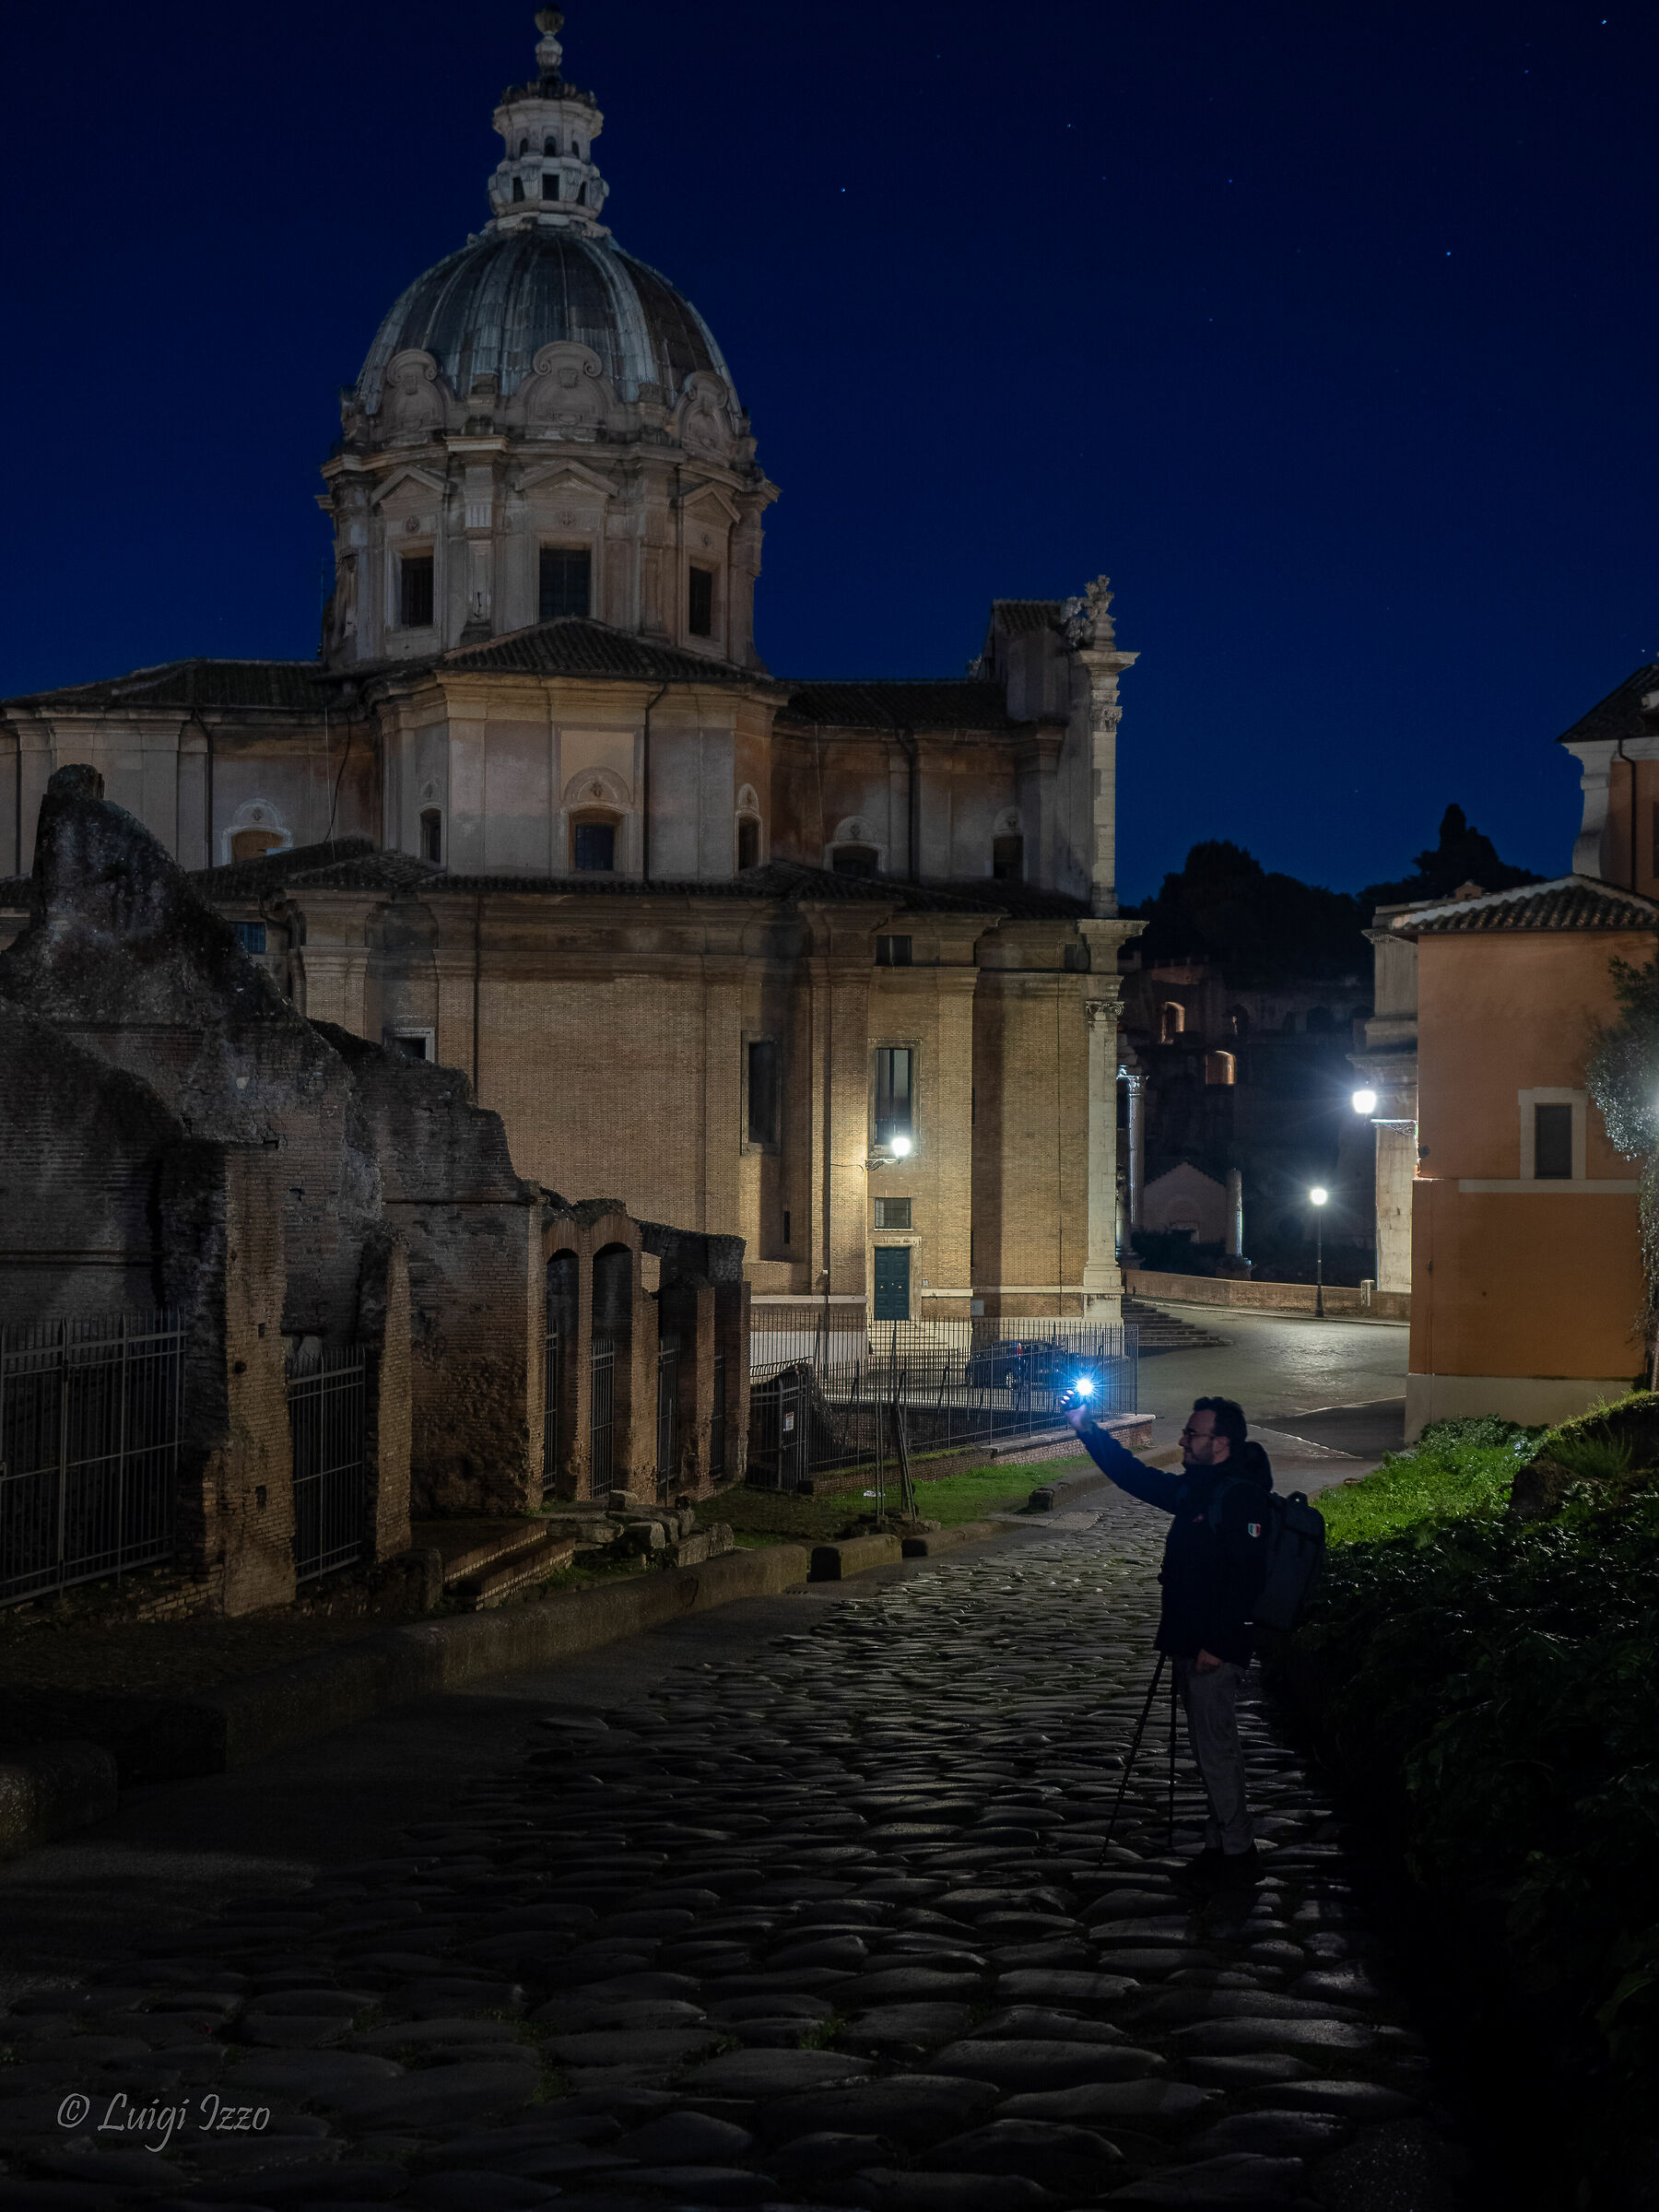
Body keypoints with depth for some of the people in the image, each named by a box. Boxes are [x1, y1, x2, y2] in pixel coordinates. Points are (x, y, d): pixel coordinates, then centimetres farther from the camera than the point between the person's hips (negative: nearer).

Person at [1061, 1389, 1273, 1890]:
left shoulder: (1241, 1497, -18)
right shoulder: (1195, 1488, 12)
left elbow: (1246, 1577, -24)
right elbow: (1137, 1477, 21)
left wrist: (1217, 1643, -25)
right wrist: (1087, 1430, 15)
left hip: (1215, 1649, -10)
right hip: (1189, 1643, 10)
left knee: (1217, 1749, -4)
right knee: (1210, 1747, 15)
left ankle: (1238, 1856, 3)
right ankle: (1221, 1844, 22)